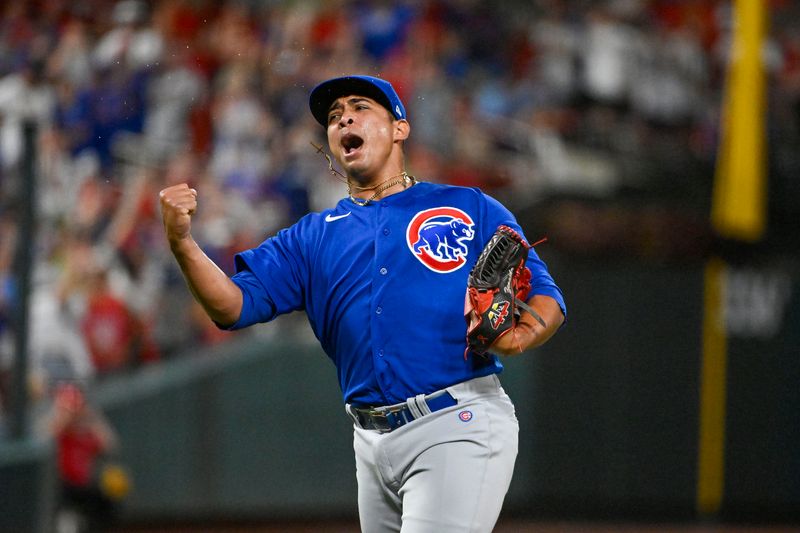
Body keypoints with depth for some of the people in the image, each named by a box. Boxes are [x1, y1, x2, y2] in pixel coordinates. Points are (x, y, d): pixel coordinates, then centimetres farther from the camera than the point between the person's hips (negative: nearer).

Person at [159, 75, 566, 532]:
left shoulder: (471, 209, 8)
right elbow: (235, 305, 5)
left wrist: (521, 336, -21)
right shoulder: (312, 237, 17)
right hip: (373, 441, 5)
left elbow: (545, 297, 2)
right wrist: (182, 242, -12)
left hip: (459, 428, -5)